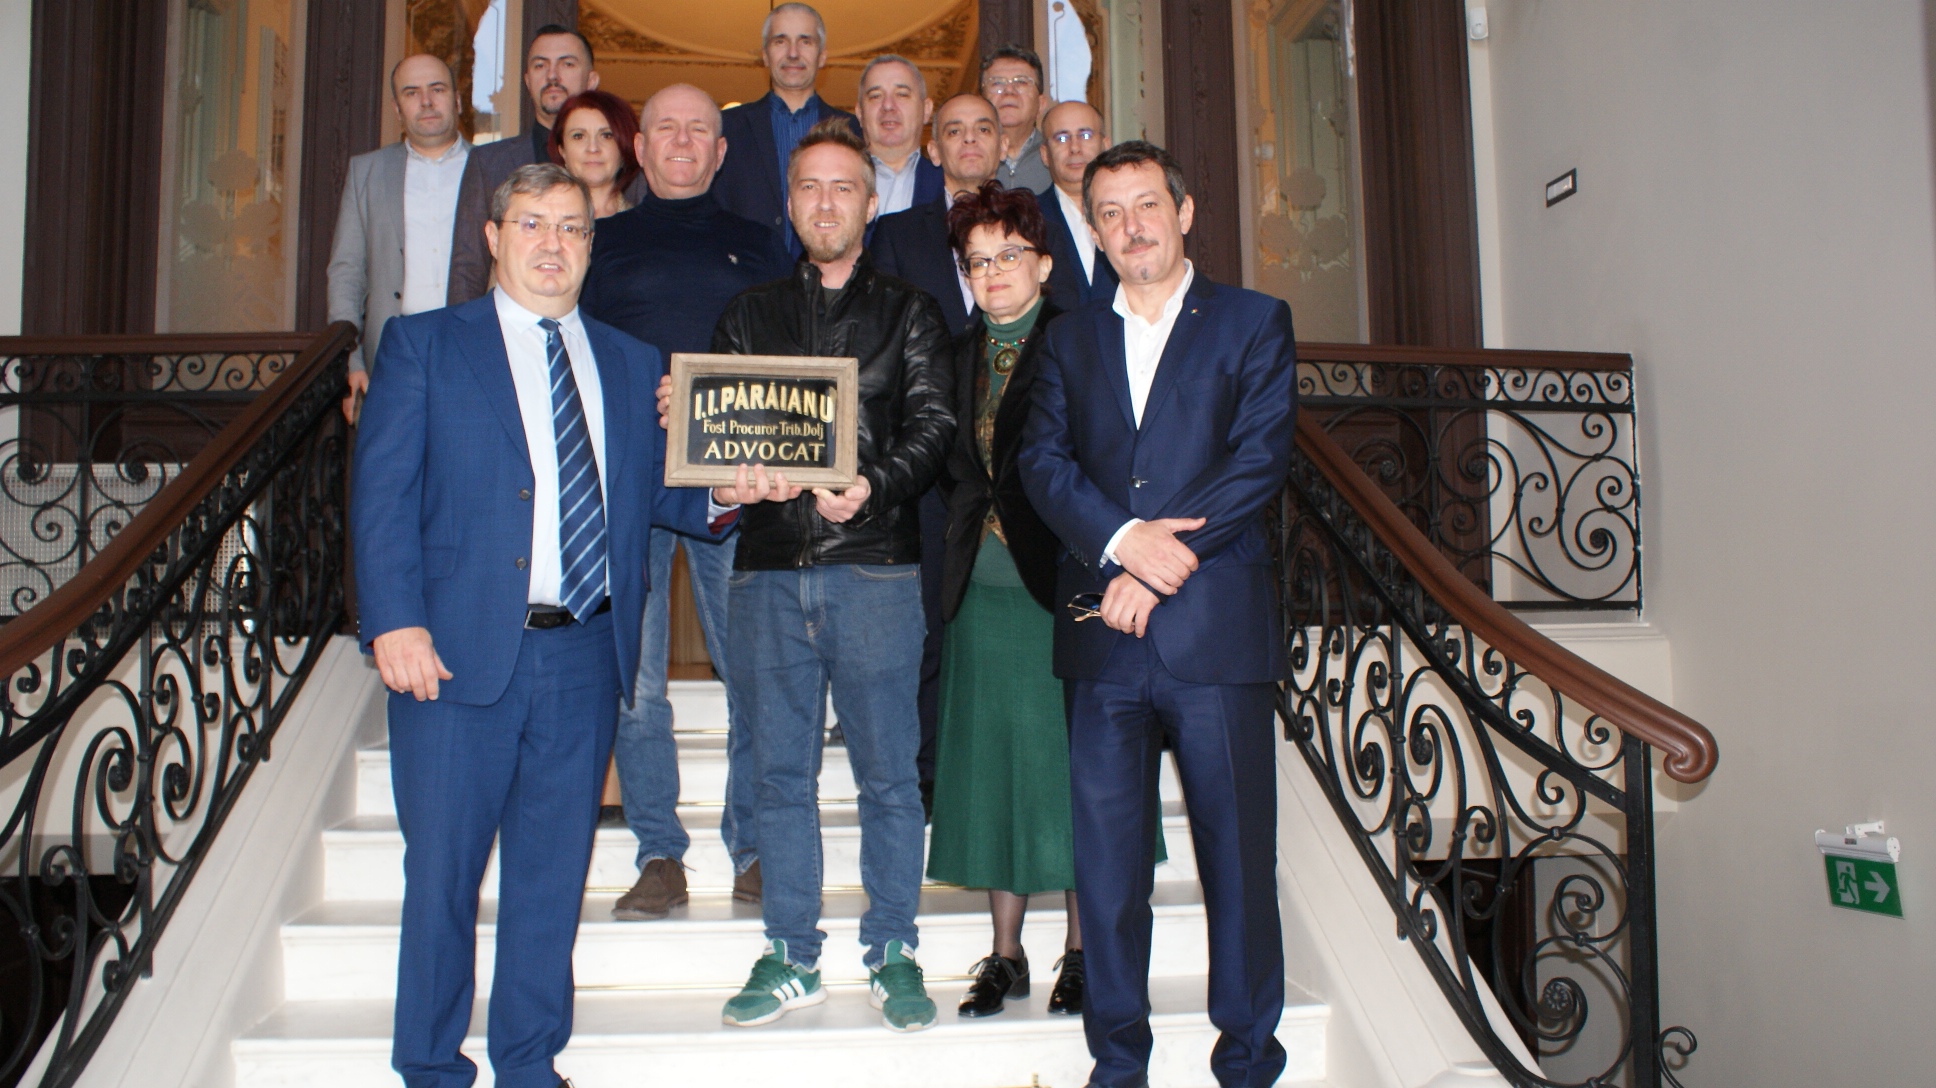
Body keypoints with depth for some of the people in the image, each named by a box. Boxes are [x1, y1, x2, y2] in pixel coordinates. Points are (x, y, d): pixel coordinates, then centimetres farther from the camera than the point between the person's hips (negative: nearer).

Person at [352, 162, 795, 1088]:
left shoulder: (632, 363, 15)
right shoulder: (424, 345, 5)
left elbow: (652, 492, 14)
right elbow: (382, 494, -2)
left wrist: (720, 495, -7)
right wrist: (396, 623, -13)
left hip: (585, 654, 3)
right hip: (461, 650, -3)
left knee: (554, 871, 11)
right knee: (442, 869, 5)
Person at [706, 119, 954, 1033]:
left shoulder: (909, 313, 10)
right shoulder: (749, 315, 17)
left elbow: (932, 426, 0)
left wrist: (875, 486, -18)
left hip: (874, 563, -2)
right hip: (770, 564, 3)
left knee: (887, 773, 1)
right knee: (781, 771, 7)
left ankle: (893, 954, 14)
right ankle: (792, 956, 19)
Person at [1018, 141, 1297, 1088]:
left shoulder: (1254, 322, 7)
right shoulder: (1072, 338, 17)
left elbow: (1260, 459, -5)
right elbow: (1042, 461, 4)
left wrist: (1159, 567, -12)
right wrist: (1123, 539, -14)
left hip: (1218, 625, -3)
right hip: (1101, 629, 3)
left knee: (1237, 850, 3)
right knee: (1106, 855, 7)